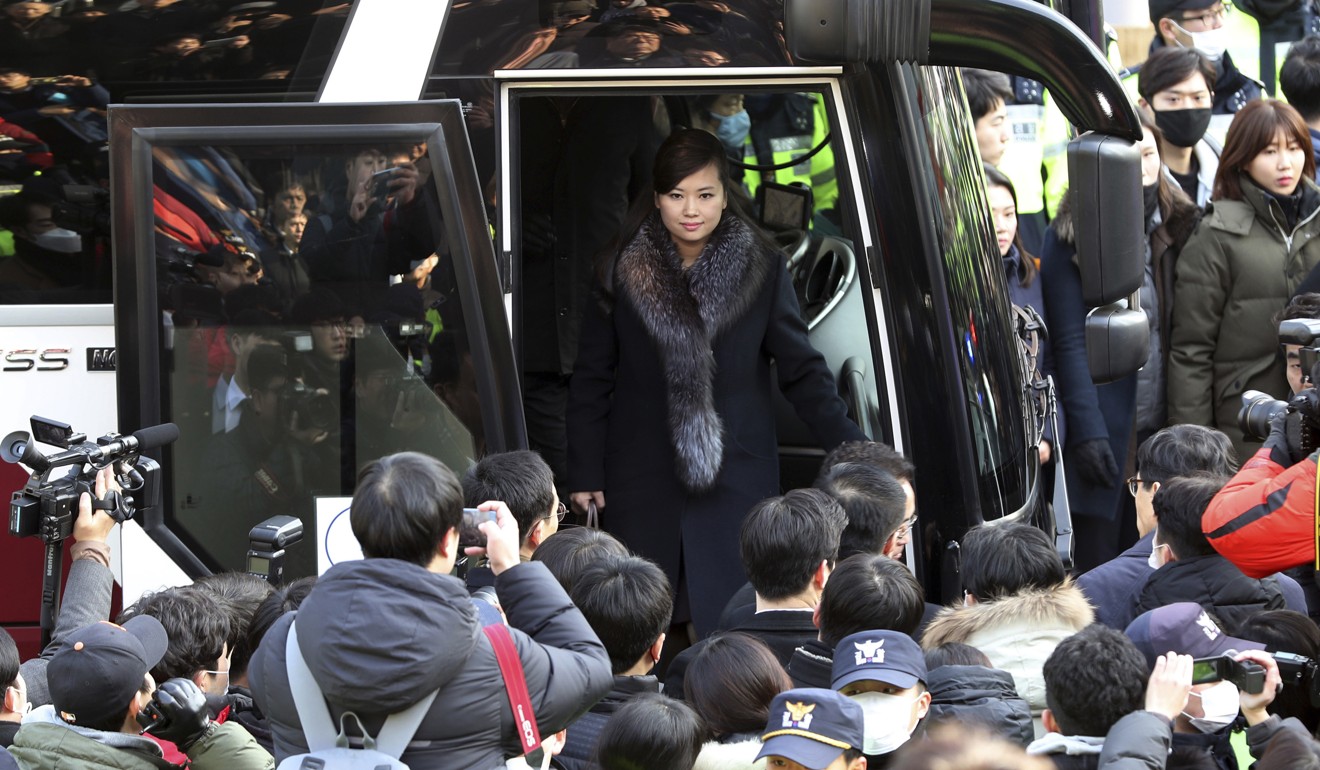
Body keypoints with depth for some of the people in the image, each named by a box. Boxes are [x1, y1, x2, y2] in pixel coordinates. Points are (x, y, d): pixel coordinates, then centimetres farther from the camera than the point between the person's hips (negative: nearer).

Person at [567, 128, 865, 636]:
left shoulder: (762, 270, 2)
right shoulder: (623, 272, 2)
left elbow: (802, 371, 4)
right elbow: (592, 379, 7)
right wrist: (585, 475, 4)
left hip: (736, 481, -1)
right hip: (643, 488, 1)